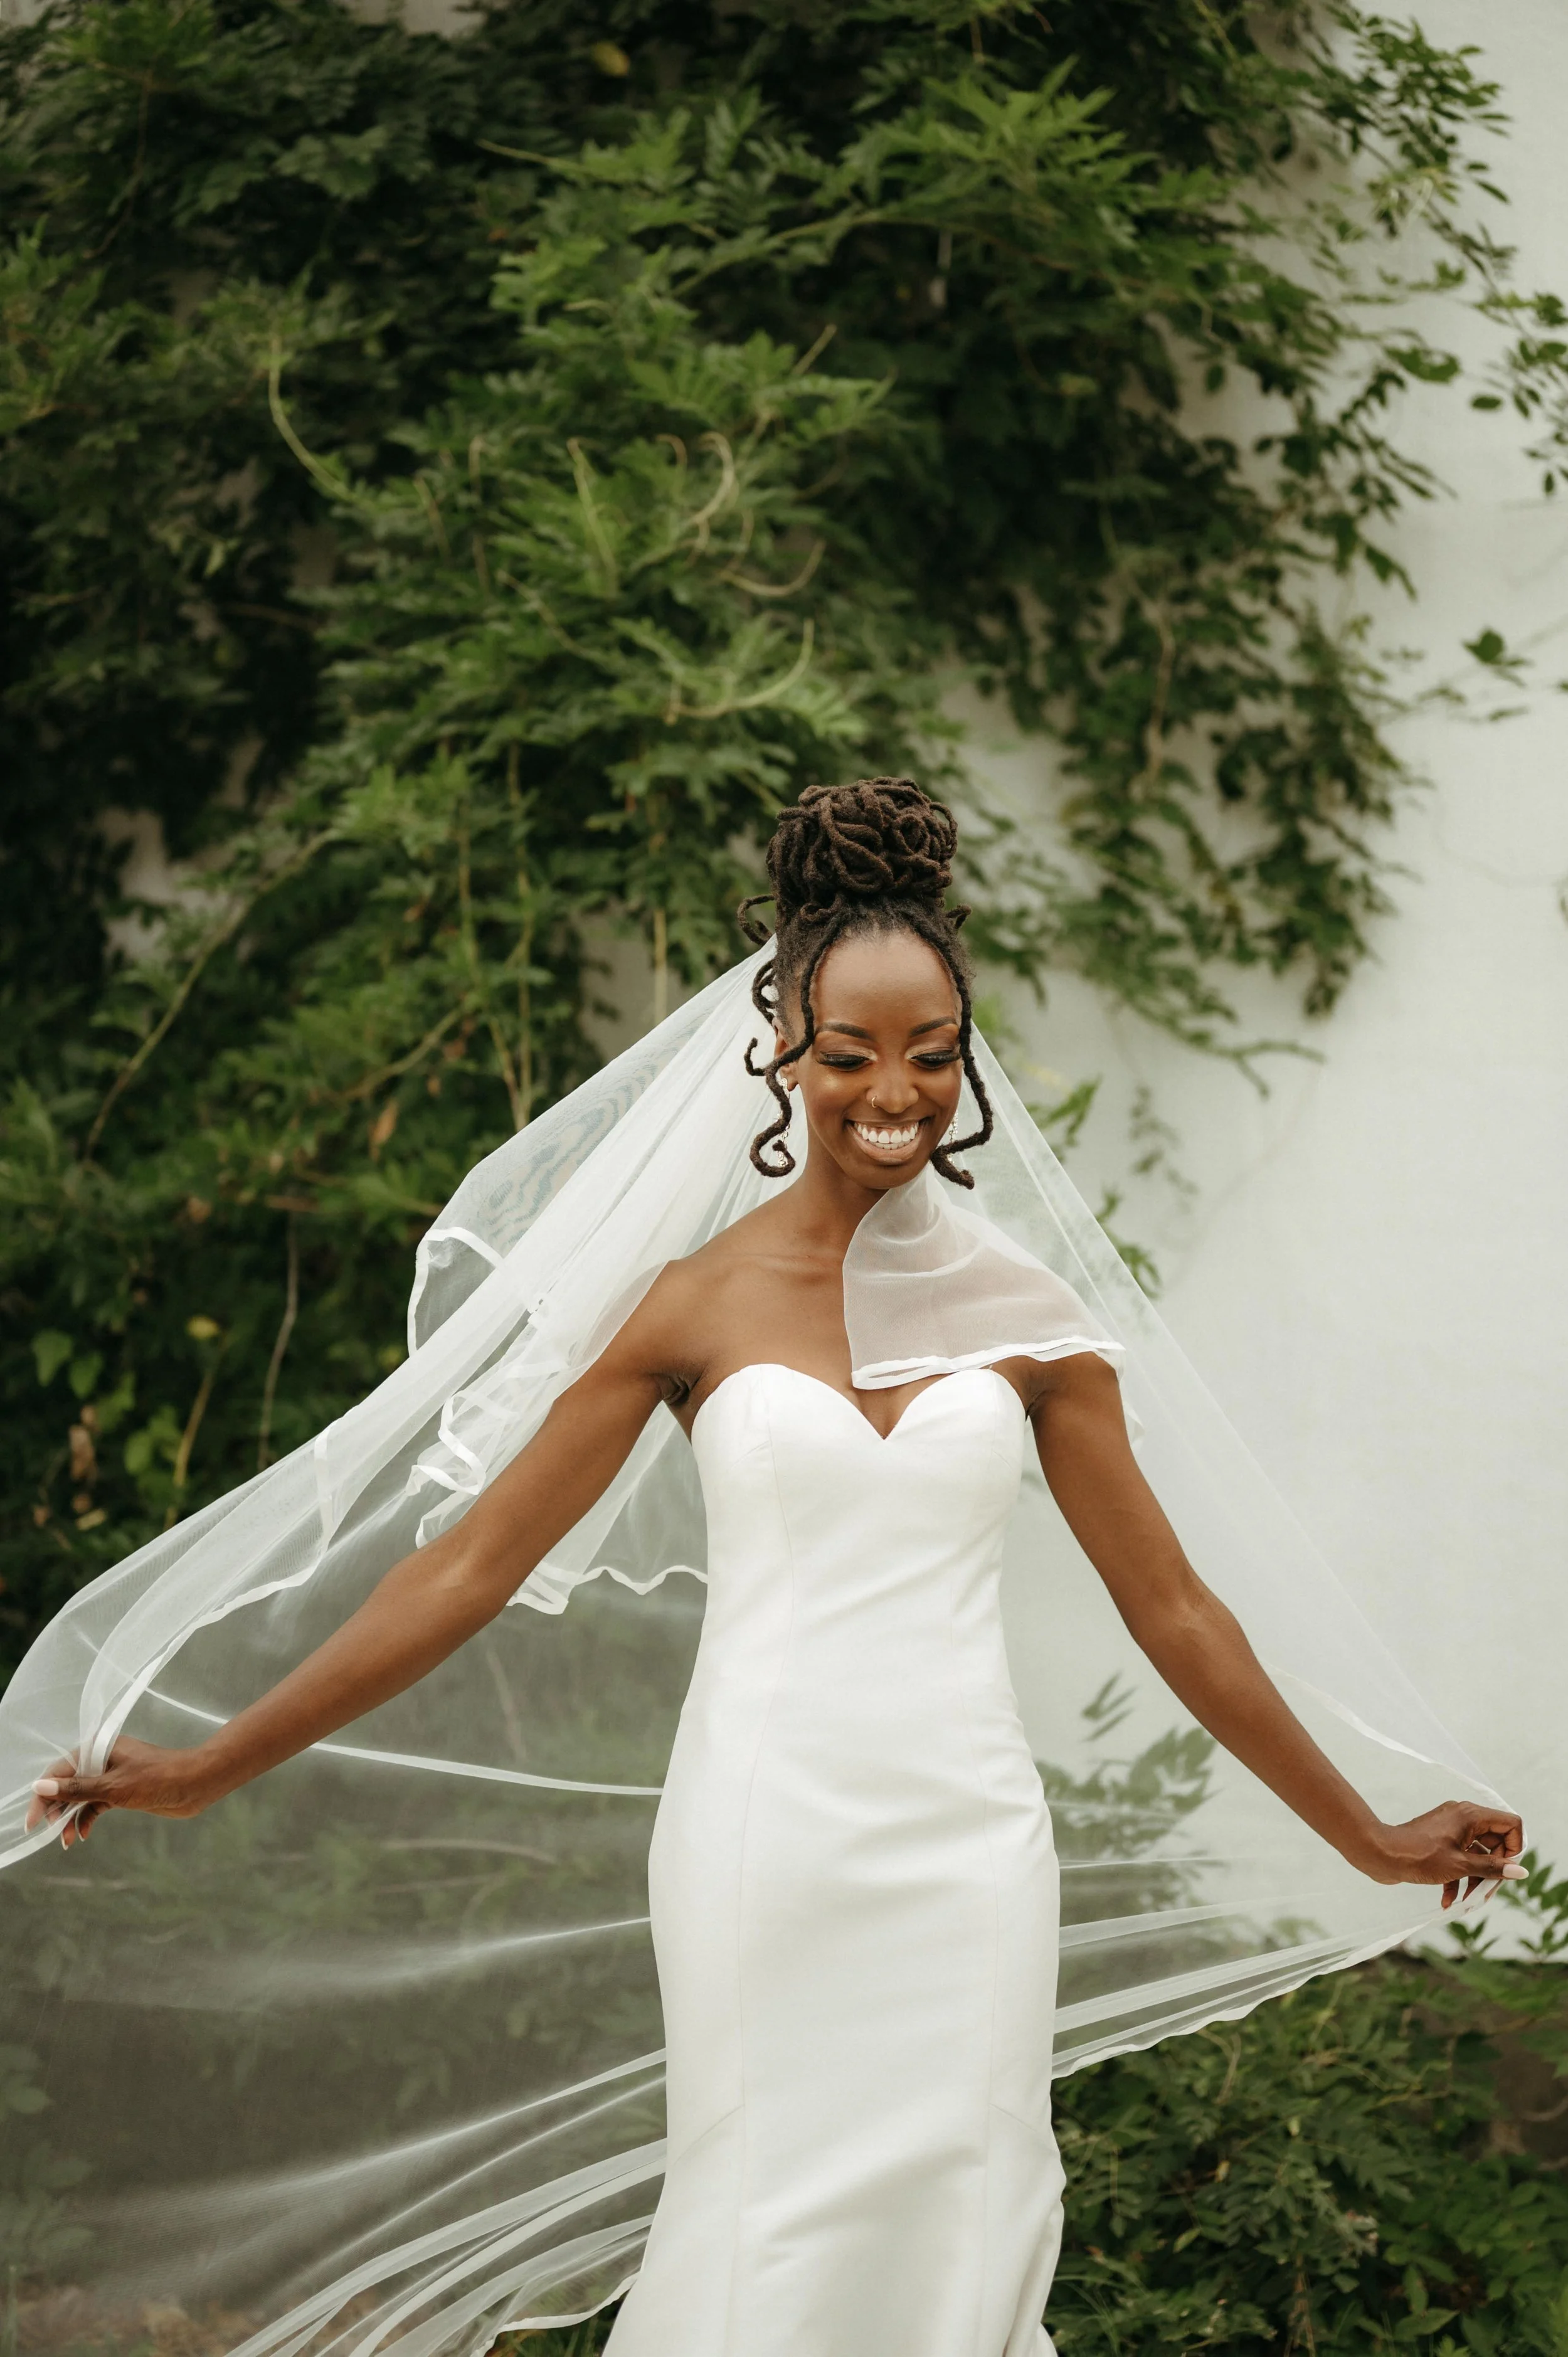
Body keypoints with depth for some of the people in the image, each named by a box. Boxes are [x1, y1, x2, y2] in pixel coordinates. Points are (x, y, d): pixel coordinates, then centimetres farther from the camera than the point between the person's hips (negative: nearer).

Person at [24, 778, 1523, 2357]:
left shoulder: (1022, 1318, 5)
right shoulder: (702, 1304, 1)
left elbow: (1170, 1608, 12)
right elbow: (474, 1564, 2)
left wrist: (1369, 1840, 16)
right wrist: (207, 1769, 0)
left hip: (964, 1852, 2)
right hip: (765, 1844, -1)